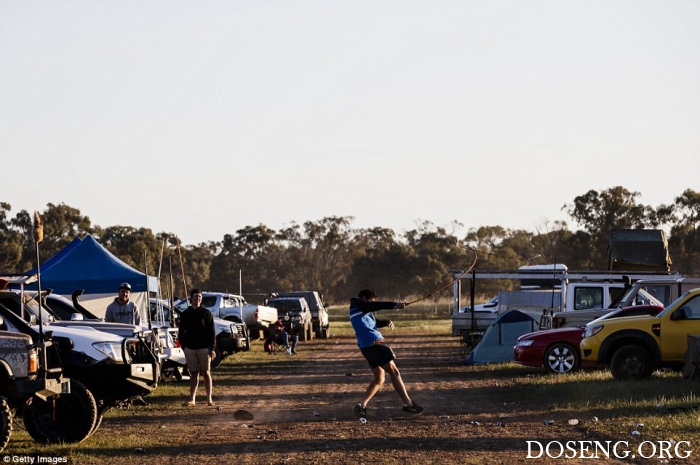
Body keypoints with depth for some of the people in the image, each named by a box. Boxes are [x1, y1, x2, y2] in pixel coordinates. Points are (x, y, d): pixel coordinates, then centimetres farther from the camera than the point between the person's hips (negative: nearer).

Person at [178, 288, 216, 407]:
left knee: (206, 373, 0)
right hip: (190, 348, 2)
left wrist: (212, 348, -7)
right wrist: (184, 346, 2)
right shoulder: (185, 314, 8)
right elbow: (181, 332, 12)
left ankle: (209, 399, 3)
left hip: (204, 348, -2)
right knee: (194, 374, 3)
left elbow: (212, 332, -1)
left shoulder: (206, 313, 1)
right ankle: (192, 399, 1)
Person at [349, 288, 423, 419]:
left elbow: (374, 322, 23)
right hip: (374, 343, -10)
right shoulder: (359, 305, -4)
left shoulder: (356, 309, 23)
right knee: (394, 372, -5)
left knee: (379, 378, 12)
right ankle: (408, 404, -4)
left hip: (366, 347, 10)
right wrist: (394, 305, -28)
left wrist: (386, 322, 4)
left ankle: (362, 406, 0)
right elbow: (377, 306, -20)